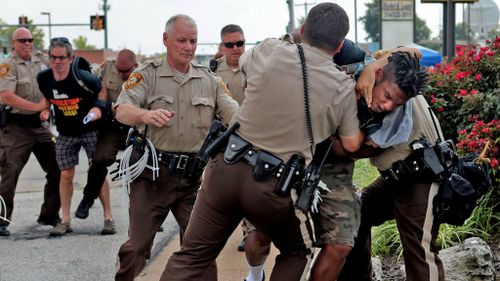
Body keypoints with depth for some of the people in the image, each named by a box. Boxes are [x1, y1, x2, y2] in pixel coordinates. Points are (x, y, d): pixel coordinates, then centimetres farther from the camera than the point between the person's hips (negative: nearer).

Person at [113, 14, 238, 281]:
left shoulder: (210, 80, 8)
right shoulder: (146, 75, 0)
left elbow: (236, 116, 1)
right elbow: (122, 111, -15)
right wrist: (146, 114, -38)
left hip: (194, 176, 2)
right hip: (153, 173, -2)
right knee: (137, 245, 1)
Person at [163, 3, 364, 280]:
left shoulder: (269, 51, -1)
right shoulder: (343, 87, -2)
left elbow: (243, 64, 23)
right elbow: (351, 144, 8)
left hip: (228, 166, 2)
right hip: (274, 186, -1)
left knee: (191, 257, 10)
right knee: (296, 253, 25)